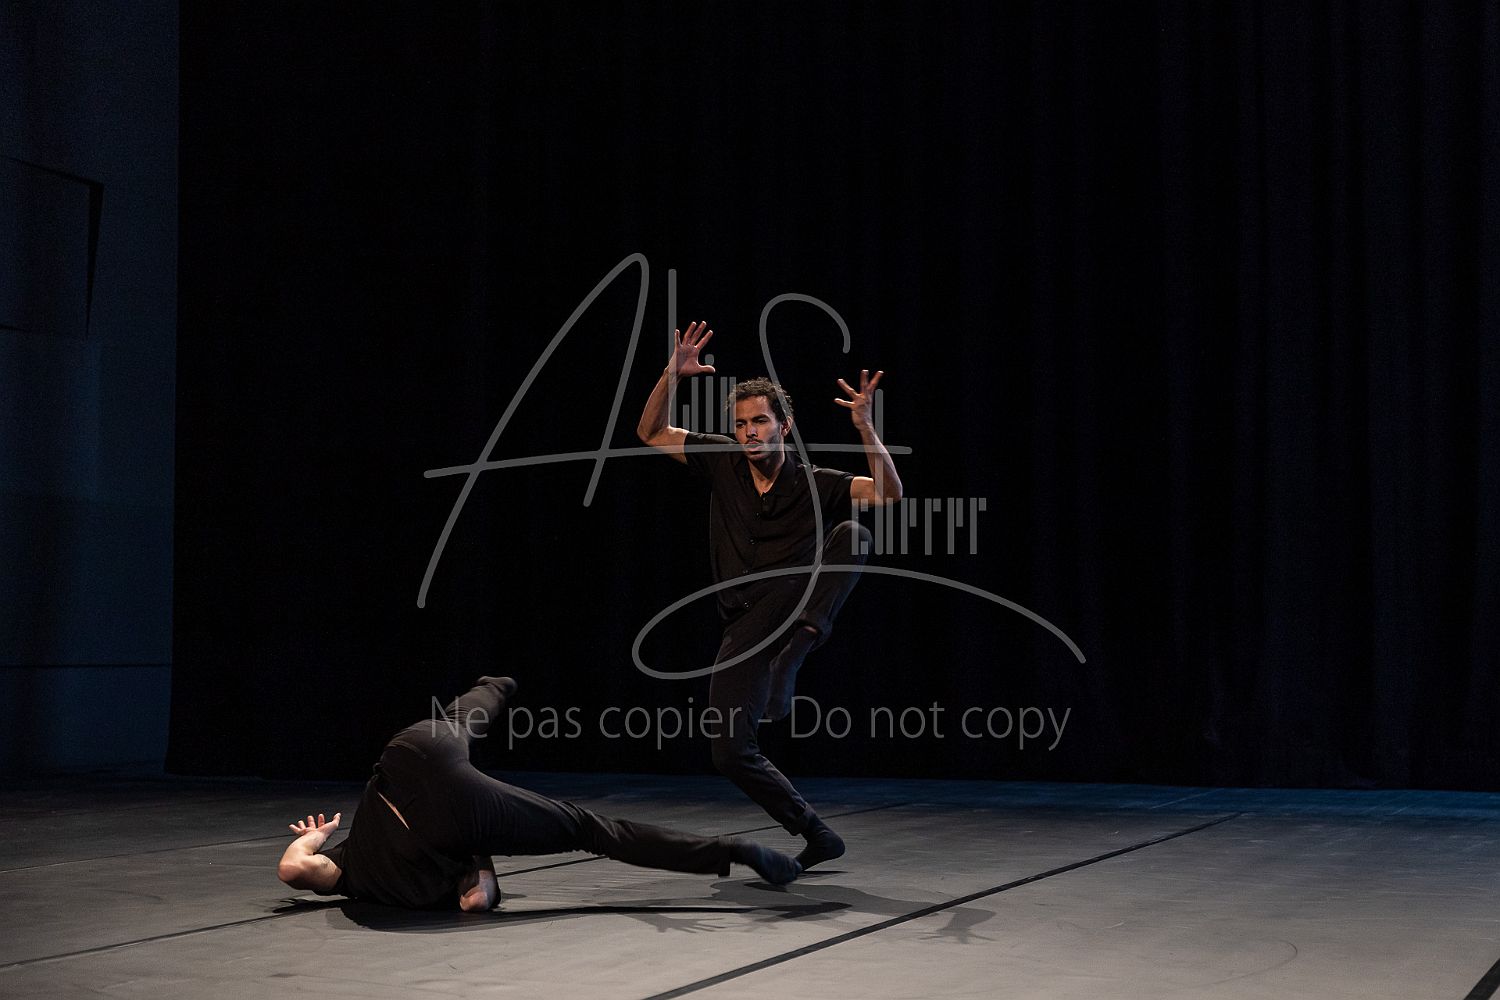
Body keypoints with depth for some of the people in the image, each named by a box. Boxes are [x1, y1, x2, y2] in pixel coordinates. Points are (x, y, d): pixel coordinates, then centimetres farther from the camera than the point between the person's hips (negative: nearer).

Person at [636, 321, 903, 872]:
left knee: (851, 535, -29)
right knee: (731, 753, -3)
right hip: (745, 625, 3)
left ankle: (789, 662, -38)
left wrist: (865, 428, -25)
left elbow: (889, 493, -12)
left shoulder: (814, 484, 1)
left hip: (796, 609, -3)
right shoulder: (724, 463, 10)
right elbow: (650, 432, 11)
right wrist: (671, 376, -4)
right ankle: (817, 836, 11)